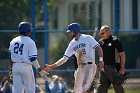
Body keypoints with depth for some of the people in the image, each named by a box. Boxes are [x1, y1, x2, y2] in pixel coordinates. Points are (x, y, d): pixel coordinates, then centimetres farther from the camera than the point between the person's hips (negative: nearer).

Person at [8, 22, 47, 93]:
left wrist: (11, 69, 20)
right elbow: (33, 59, -14)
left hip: (15, 67, 6)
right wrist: (40, 71, -10)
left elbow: (10, 57, 11)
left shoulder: (13, 41, 8)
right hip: (26, 67, -6)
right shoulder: (30, 42, -10)